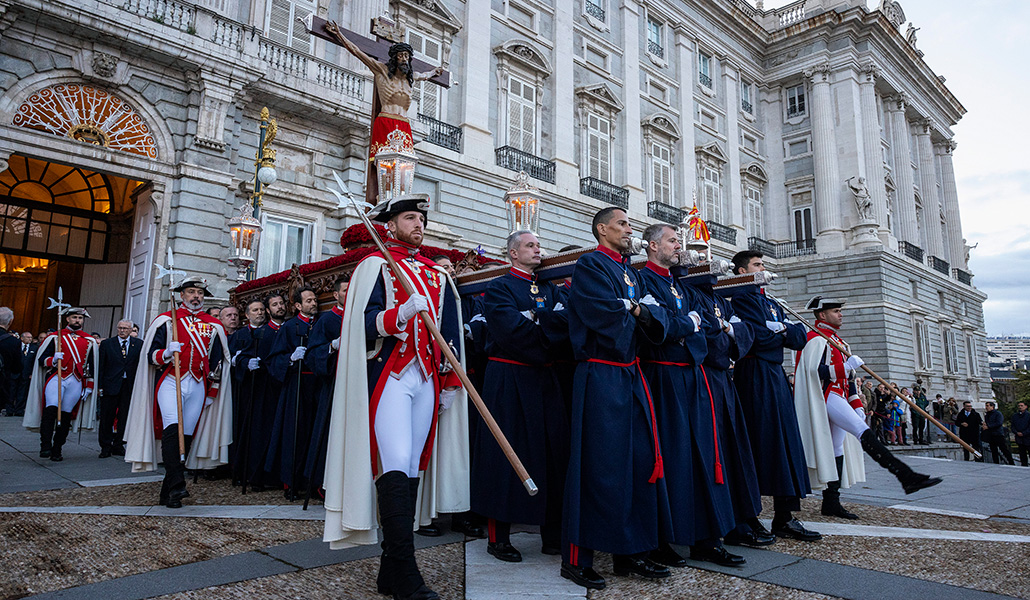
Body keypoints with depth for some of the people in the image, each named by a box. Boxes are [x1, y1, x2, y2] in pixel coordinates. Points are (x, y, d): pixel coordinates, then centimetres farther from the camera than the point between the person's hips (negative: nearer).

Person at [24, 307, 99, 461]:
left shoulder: (89, 341, 14)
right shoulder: (54, 337, 9)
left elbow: (91, 365, 15)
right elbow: (41, 359, 6)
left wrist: (89, 386, 11)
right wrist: (53, 360, -16)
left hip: (76, 381, 2)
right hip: (56, 378, -2)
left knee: (66, 416, 2)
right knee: (51, 409, -21)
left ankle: (57, 450, 11)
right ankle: (45, 446, -19)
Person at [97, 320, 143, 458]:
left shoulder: (139, 344, 6)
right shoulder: (107, 343, 5)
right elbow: (101, 366, 3)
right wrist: (100, 386, -3)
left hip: (130, 386, 1)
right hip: (111, 385, -1)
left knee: (124, 417, 5)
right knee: (107, 417, 3)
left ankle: (118, 445, 16)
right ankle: (106, 446, 13)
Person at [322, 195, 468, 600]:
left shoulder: (437, 275, 20)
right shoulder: (375, 266, 5)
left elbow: (450, 331, 20)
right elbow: (362, 324, -7)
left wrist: (450, 382, 13)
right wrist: (401, 313, -24)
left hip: (426, 380, 5)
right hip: (388, 376, -5)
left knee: (412, 469, 5)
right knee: (396, 466, -15)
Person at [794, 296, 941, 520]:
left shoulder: (837, 340, 24)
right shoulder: (817, 338, -6)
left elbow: (847, 378, 24)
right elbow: (816, 371, -19)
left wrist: (857, 406, 18)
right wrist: (847, 365, -23)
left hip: (838, 398, 10)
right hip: (827, 397, -10)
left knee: (836, 450, 6)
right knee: (864, 432, -20)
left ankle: (831, 501, 7)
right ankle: (906, 476, -29)